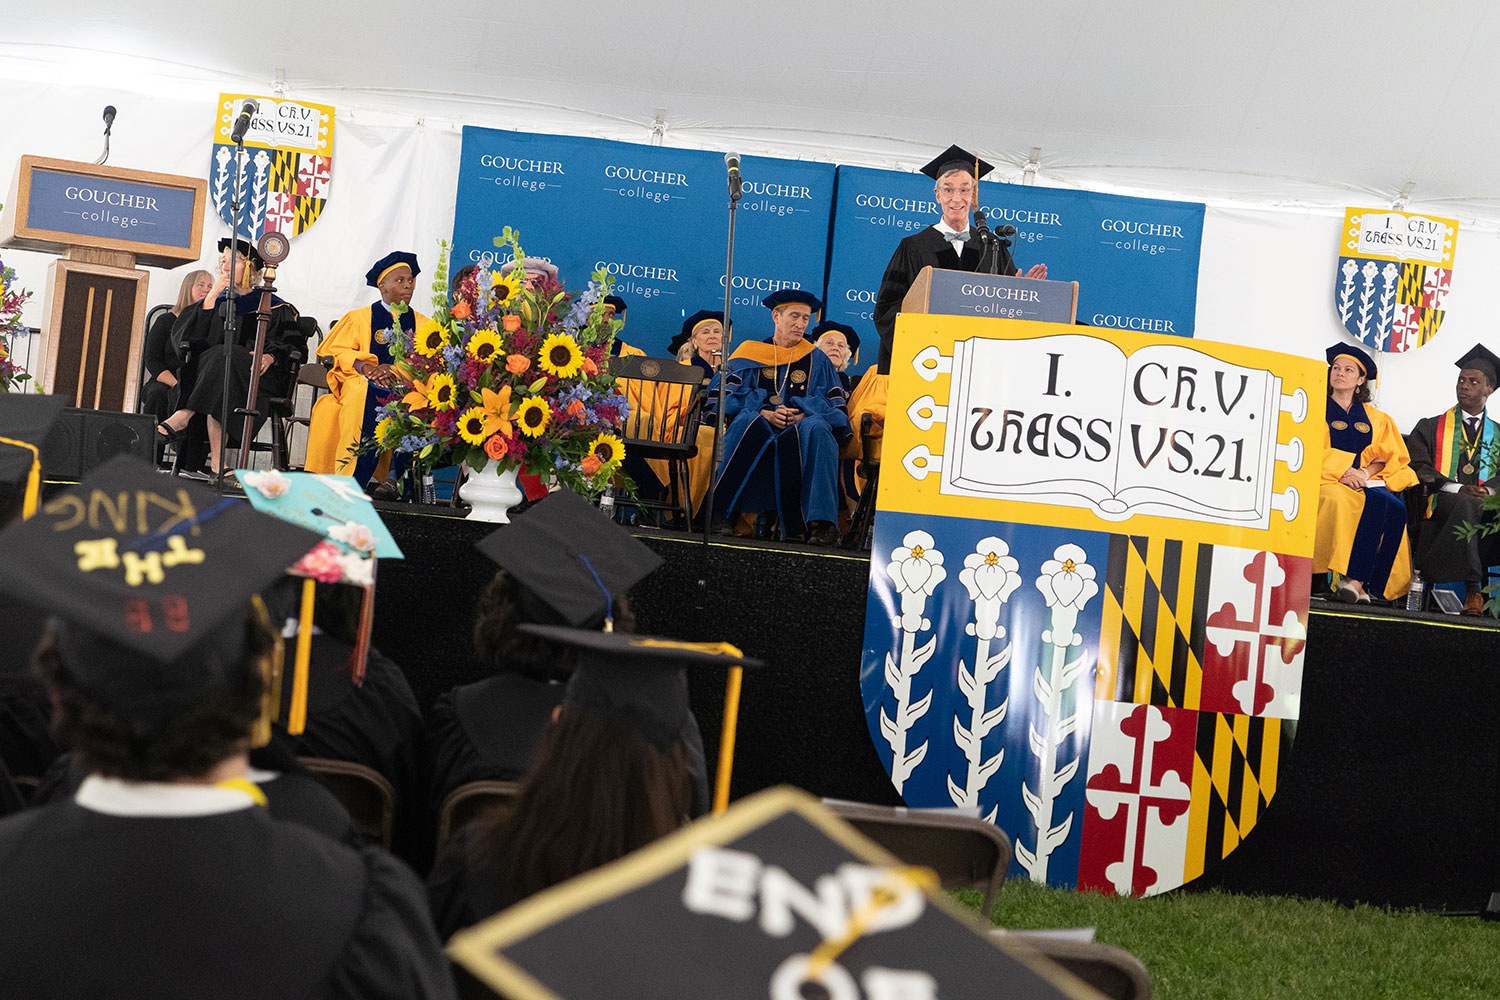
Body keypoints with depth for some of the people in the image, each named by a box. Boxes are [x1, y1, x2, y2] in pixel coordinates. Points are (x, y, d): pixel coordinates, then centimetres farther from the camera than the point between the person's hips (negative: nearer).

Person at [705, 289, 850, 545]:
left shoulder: (816, 360, 19)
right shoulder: (750, 353, 16)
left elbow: (834, 404, 10)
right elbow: (730, 394, 4)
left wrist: (803, 415, -11)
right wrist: (765, 413, -13)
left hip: (800, 428, 0)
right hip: (759, 428, 0)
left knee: (816, 428, -35)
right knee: (747, 421, -36)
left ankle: (821, 520, -40)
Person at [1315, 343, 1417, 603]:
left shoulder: (1377, 419, 24)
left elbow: (1388, 456, 12)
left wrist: (1365, 472, -9)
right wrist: (1344, 469, -13)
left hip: (1367, 482, 3)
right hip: (1328, 481, -3)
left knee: (1396, 507, -32)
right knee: (1377, 501, -35)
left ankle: (1356, 581, -37)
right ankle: (1356, 582, -41)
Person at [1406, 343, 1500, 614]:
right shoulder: (1430, 428, 18)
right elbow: (1419, 469, 2)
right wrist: (1458, 489, -13)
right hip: (1440, 505, -2)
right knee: (1466, 505, -38)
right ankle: (1472, 590, -43)